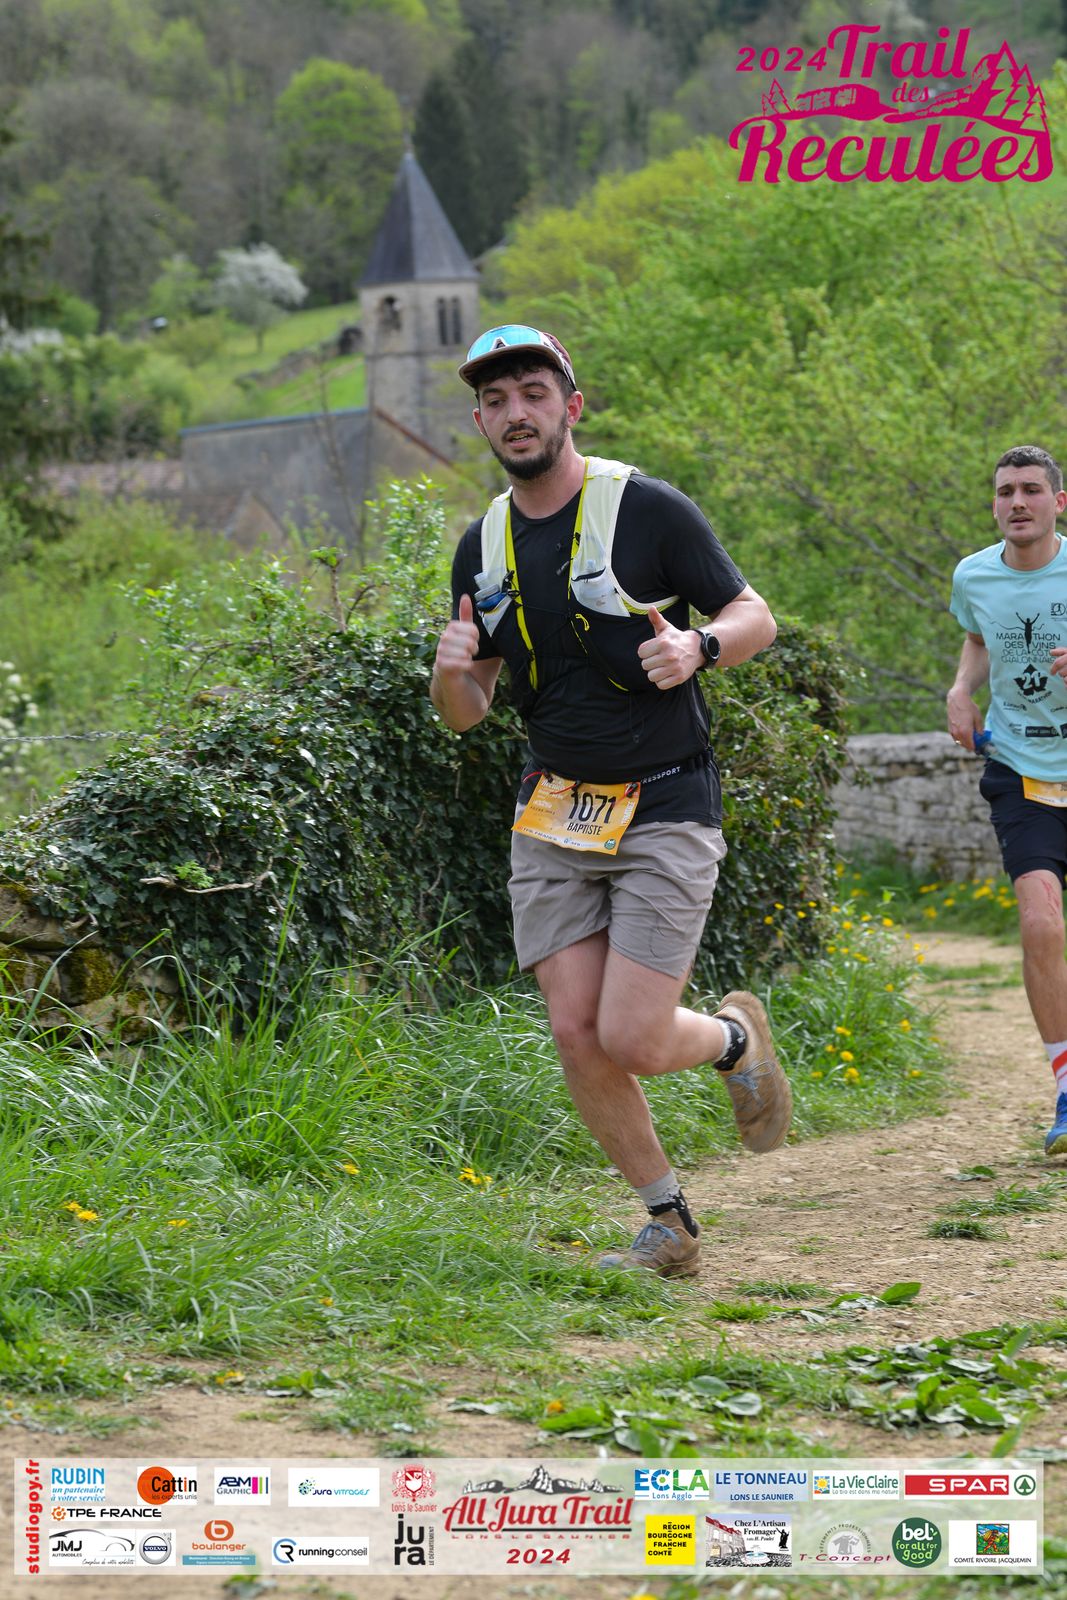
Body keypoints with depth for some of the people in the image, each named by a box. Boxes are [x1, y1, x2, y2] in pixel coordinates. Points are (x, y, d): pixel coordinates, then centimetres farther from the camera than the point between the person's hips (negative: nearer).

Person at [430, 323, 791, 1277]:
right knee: (577, 1036, -3)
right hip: (554, 818, 5)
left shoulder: (648, 510, -10)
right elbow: (466, 713, 11)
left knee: (633, 1041, -12)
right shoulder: (484, 545, 6)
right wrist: (452, 671, -13)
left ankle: (736, 1036, 23)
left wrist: (696, 649, -25)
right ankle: (669, 1224, 15)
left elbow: (756, 619, -4)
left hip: (666, 811, -5)